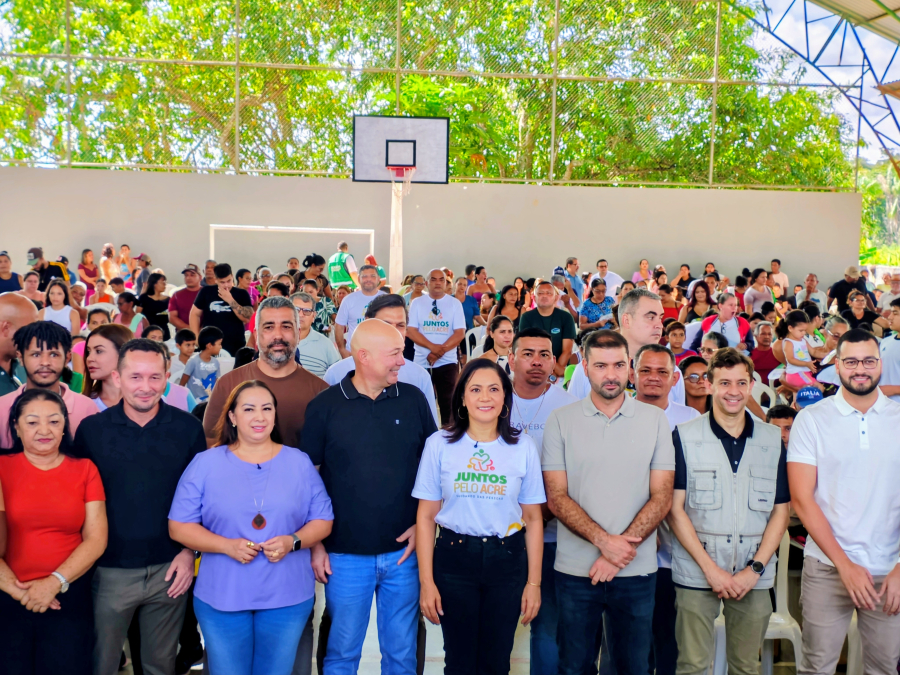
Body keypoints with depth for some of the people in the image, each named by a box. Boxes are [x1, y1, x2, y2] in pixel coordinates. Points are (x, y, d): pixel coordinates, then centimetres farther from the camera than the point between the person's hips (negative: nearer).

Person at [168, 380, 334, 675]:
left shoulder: (300, 463, 3)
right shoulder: (205, 464, -1)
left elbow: (323, 520, 5)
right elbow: (179, 526, -2)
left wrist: (292, 542, -15)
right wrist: (227, 546, -17)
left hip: (288, 598, 1)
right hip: (221, 598, -1)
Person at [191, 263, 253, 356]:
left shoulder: (242, 294, 4)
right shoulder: (206, 292, 5)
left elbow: (249, 318, -6)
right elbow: (195, 314, 11)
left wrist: (230, 301, -14)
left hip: (236, 349, 0)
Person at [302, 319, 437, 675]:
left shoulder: (414, 399, 0)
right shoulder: (324, 406, -5)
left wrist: (423, 523, -2)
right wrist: (315, 544, -3)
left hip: (404, 551, 2)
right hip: (345, 555, -2)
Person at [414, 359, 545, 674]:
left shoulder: (523, 447, -1)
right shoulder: (440, 444, -4)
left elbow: (533, 518, 2)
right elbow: (426, 516, -1)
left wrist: (534, 582, 0)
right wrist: (426, 581, -4)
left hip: (507, 560, 1)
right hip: (454, 557, -1)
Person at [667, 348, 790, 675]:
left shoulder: (774, 439, 6)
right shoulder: (684, 436, -2)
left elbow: (781, 510, 7)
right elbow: (675, 509, -4)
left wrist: (755, 568, -4)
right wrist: (710, 568, -10)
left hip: (754, 576, 2)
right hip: (697, 574, -2)